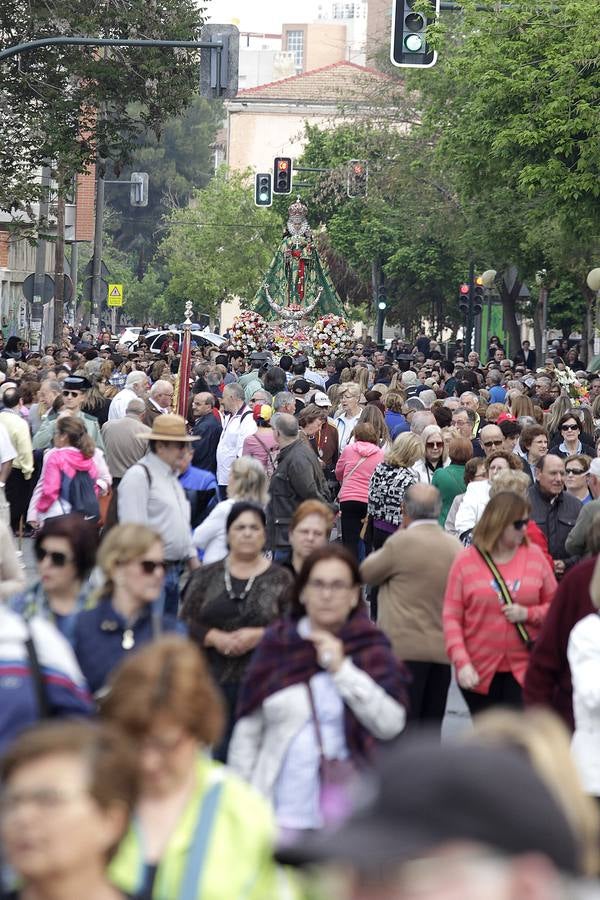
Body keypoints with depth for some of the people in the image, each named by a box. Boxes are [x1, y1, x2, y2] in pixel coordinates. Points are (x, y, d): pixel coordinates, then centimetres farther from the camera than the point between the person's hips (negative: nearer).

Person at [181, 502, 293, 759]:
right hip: (213, 680, 2)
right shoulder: (207, 576, 11)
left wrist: (260, 635, -15)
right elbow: (185, 623, 5)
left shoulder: (280, 579, 6)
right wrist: (215, 638, -12)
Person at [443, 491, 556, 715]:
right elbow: (451, 617, -5)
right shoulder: (466, 561, -3)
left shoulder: (534, 555, 3)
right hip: (480, 671, 0)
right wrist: (461, 662, -15)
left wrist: (527, 614, -12)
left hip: (524, 669, 0)